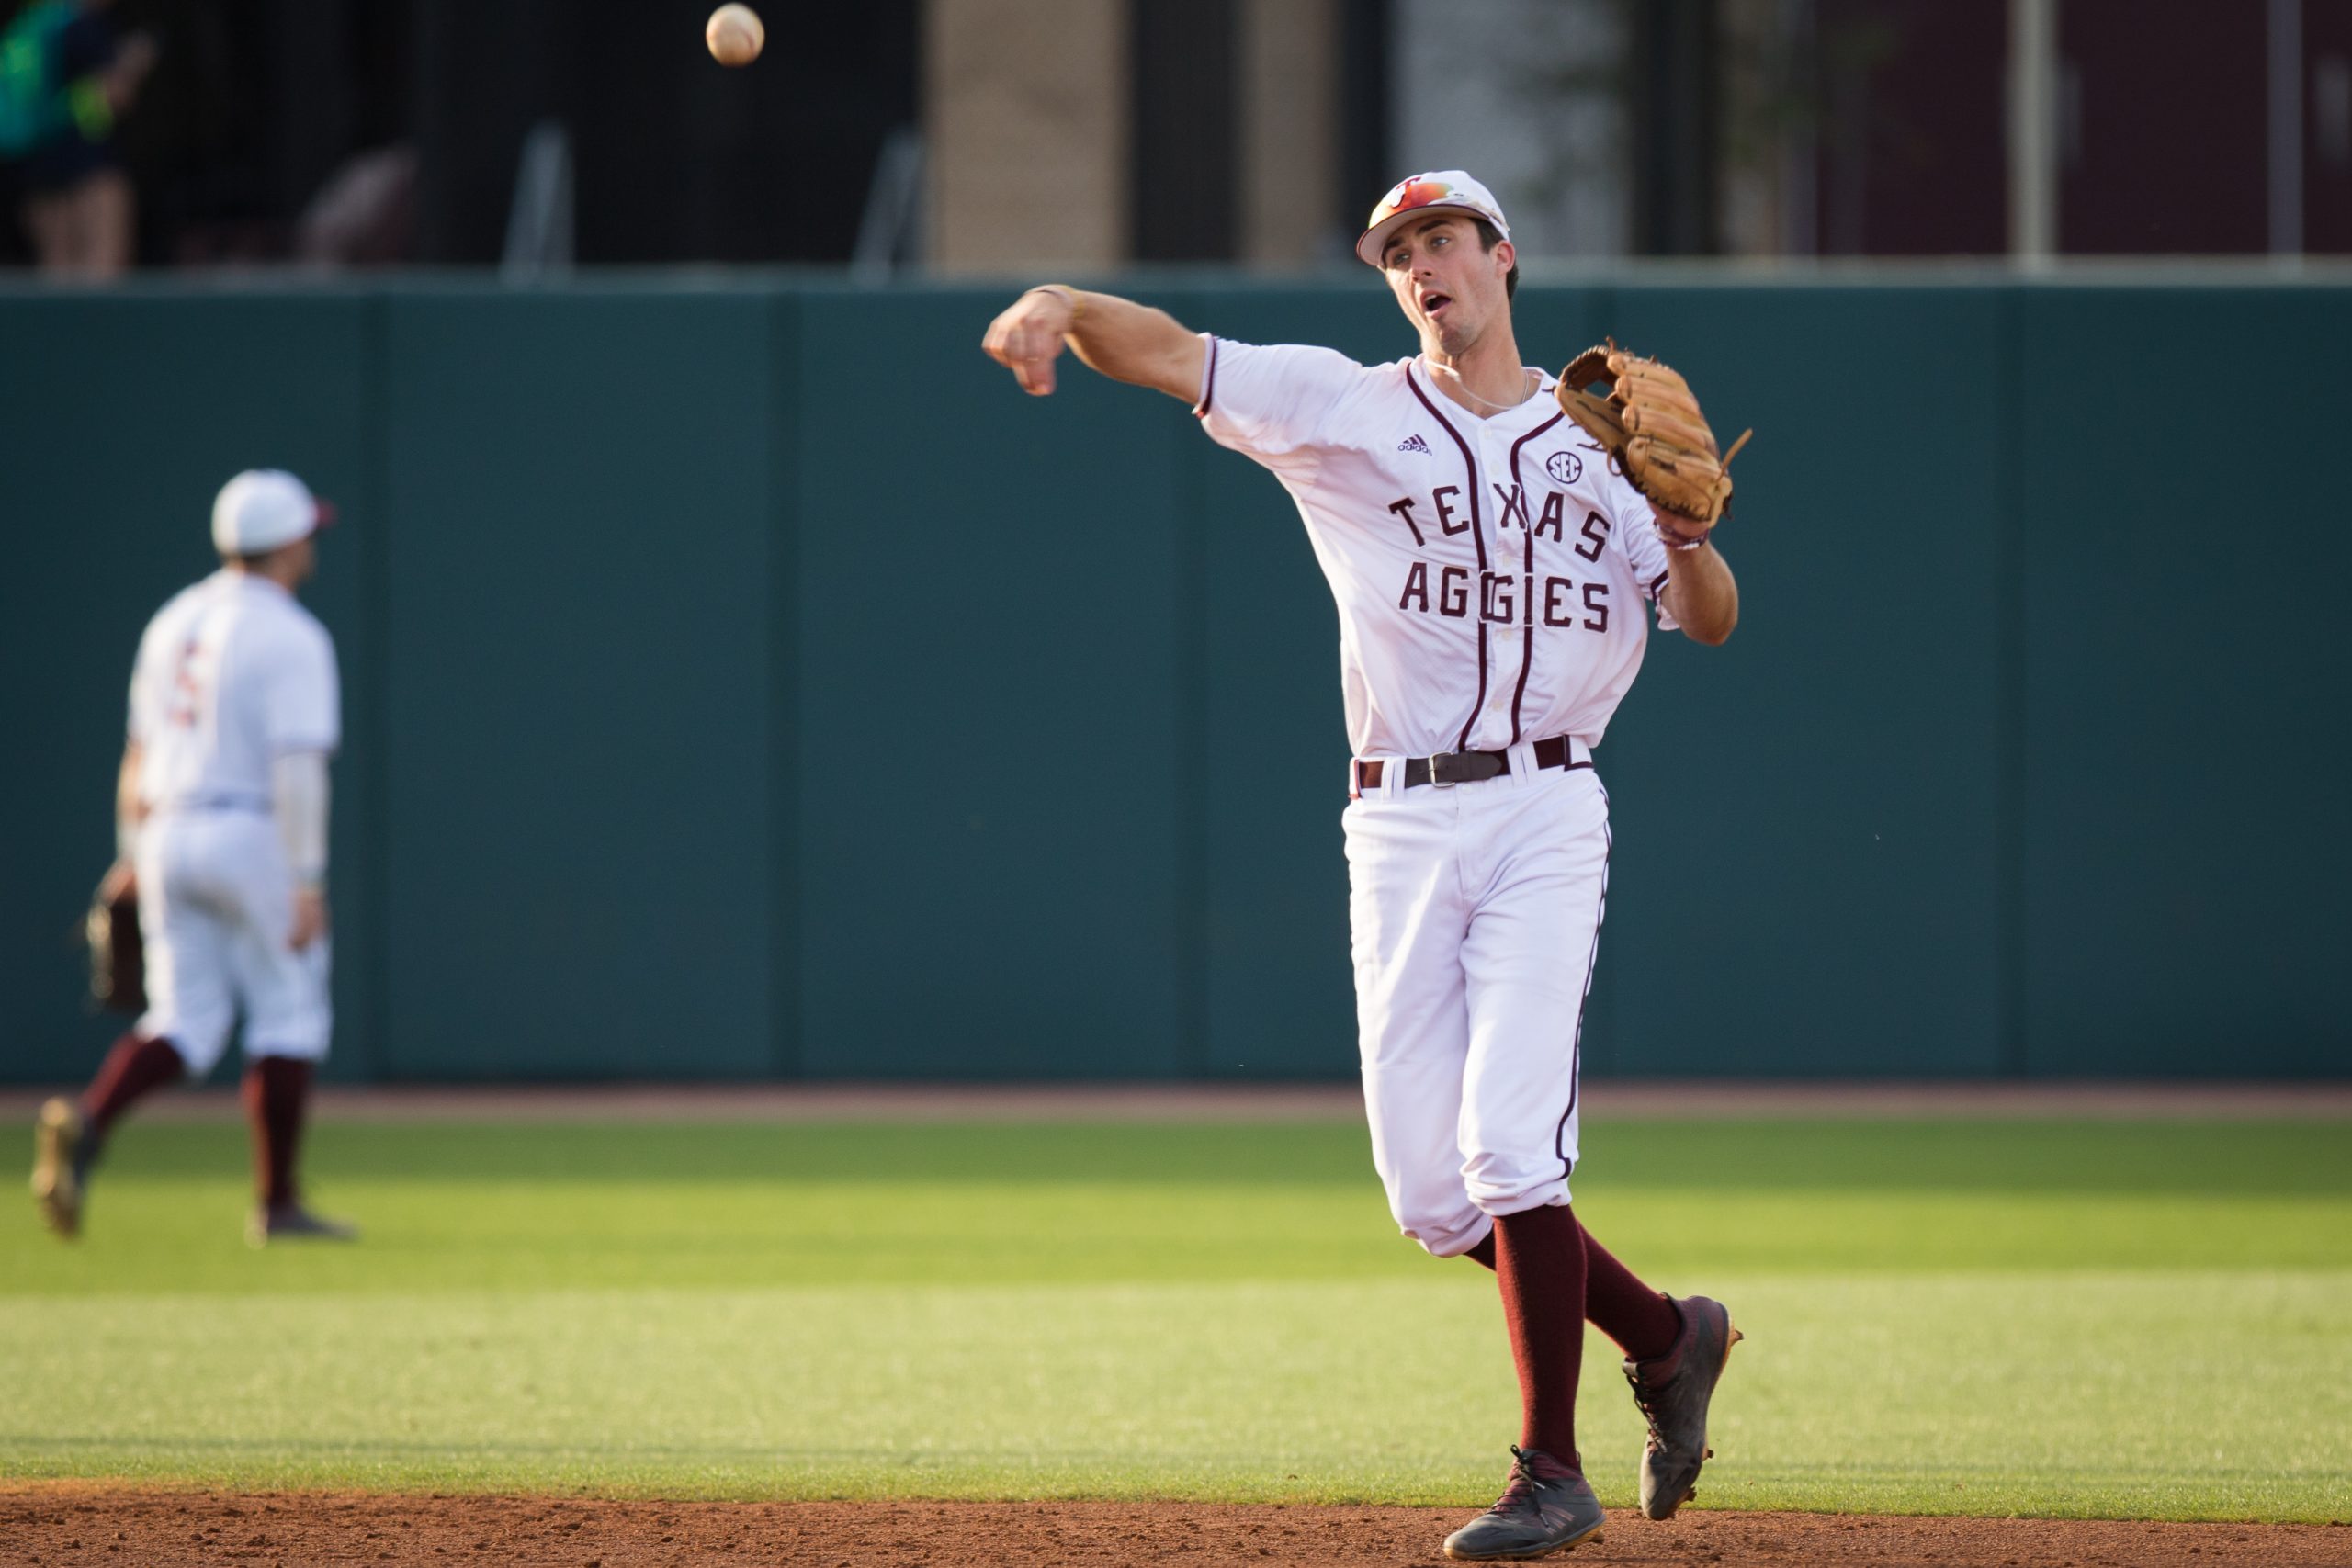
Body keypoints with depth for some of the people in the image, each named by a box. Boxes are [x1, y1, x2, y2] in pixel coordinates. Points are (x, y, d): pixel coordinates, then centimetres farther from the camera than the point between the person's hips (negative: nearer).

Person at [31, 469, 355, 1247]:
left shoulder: (175, 622, 13)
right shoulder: (291, 638, -10)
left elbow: (139, 752, 18)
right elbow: (297, 767, -17)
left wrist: (132, 853, 24)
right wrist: (305, 883, -17)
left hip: (167, 834, 6)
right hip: (252, 837, -6)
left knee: (184, 1025, 6)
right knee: (288, 1016, 6)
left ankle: (86, 1123, -21)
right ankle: (277, 1206, 7)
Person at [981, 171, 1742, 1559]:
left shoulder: (1602, 436, 9)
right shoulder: (1346, 409, 6)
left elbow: (1712, 621, 9)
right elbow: (1170, 352, -8)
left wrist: (1686, 531, -12)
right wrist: (1058, 304, -28)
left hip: (1545, 818, -2)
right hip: (1399, 823, 2)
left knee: (1511, 1144, -16)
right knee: (1427, 1188, 0)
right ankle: (1665, 1337, 22)